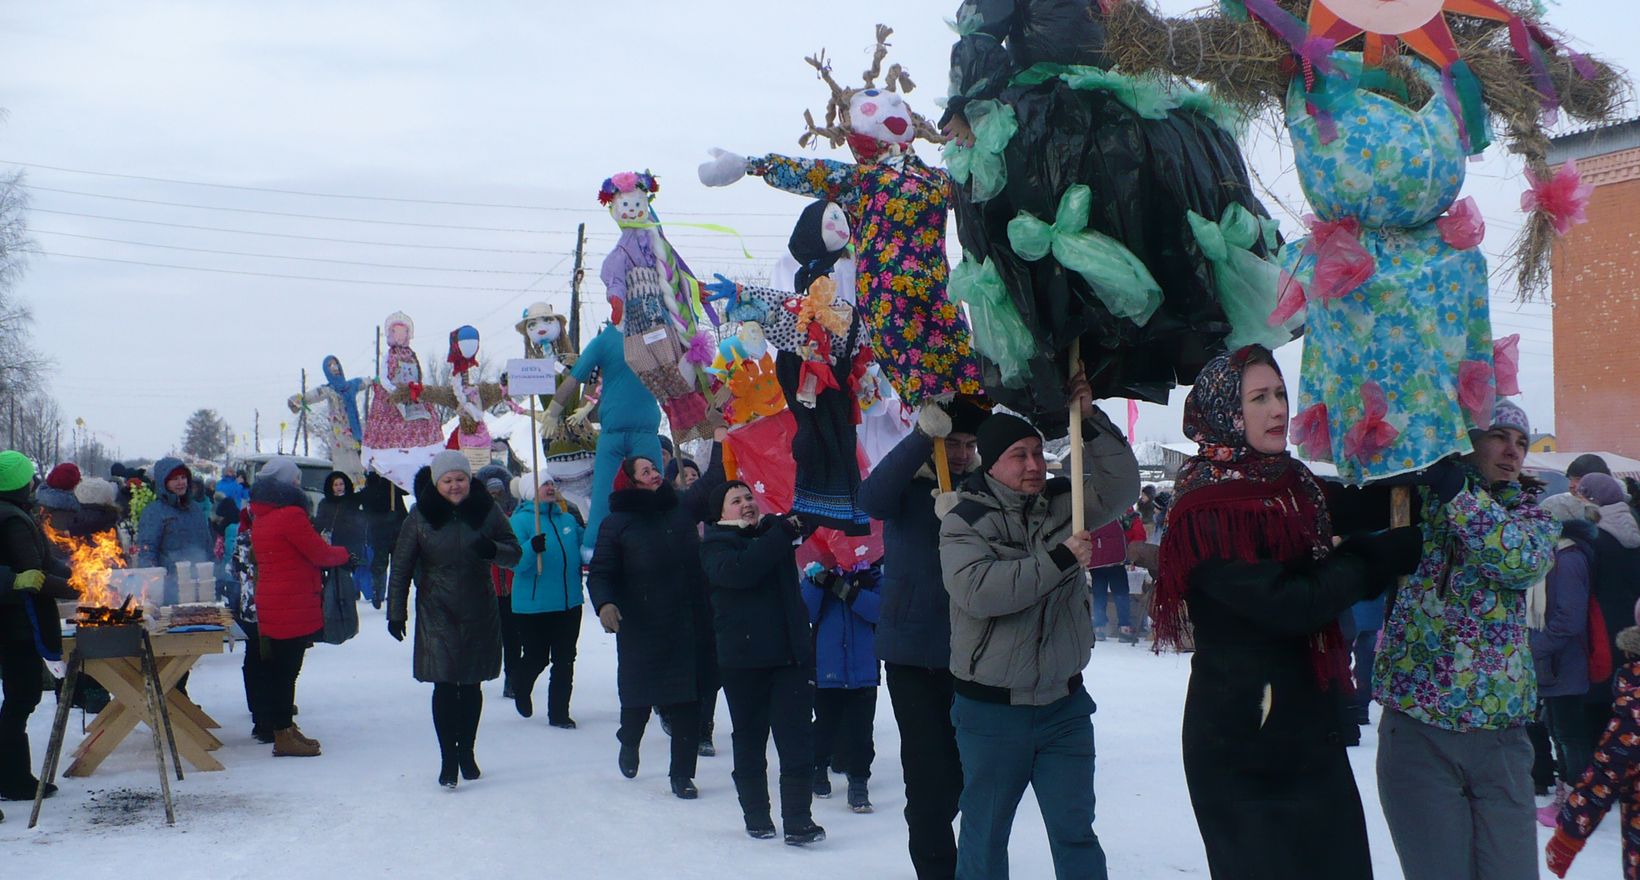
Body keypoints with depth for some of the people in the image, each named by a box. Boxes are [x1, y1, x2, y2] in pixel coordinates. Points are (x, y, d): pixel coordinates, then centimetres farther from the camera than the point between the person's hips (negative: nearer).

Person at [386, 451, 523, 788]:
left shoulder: (486, 510, 1)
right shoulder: (421, 517, -3)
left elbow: (514, 554, 3)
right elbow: (401, 568, 2)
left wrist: (493, 550, -19)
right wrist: (396, 613, 0)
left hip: (480, 613, 2)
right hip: (438, 613, -2)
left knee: (471, 685, 10)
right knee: (445, 685, -8)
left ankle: (466, 751, 24)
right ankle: (448, 758, -3)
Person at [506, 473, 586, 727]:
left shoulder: (568, 519, 10)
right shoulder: (520, 520, -7)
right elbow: (515, 560, -17)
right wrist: (532, 547, -35)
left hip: (569, 603, 5)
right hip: (533, 607, -5)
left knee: (565, 661, 5)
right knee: (536, 658, 3)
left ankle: (559, 713, 14)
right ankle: (520, 687, 36)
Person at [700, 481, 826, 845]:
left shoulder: (774, 529, 12)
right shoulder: (715, 545, -2)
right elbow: (737, 570, -22)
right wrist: (782, 533, -23)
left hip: (792, 654, 3)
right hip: (743, 661, -3)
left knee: (798, 739, -5)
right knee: (749, 740, 9)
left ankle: (798, 820, -5)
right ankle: (756, 815, 22)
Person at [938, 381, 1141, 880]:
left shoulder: (1063, 504, 3)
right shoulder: (963, 523, -11)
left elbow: (1120, 489, -4)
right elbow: (979, 590, -26)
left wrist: (1090, 421, -13)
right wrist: (1058, 560, -24)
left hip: (1064, 704, 4)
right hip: (990, 710, -3)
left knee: (1076, 833, 10)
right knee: (984, 836, 11)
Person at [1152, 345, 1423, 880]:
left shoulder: (1294, 484, 10)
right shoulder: (1206, 509, -15)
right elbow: (1284, 605, -21)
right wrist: (1371, 562, -9)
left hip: (1312, 729, 7)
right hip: (1243, 741, -7)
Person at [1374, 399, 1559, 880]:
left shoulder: (1533, 514, 10)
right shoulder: (1413, 496, 4)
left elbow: (1523, 558, -12)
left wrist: (1461, 494, -20)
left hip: (1501, 736, 3)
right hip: (1416, 729, -2)